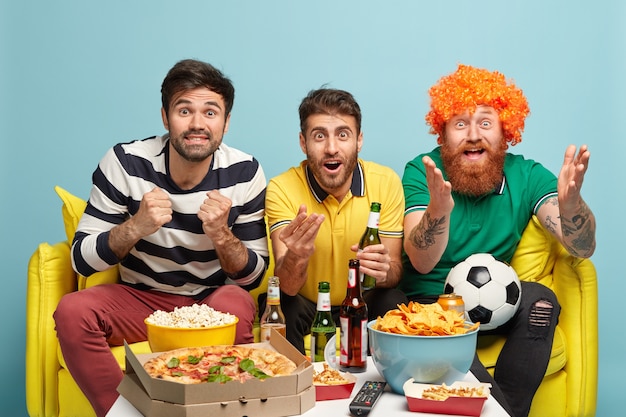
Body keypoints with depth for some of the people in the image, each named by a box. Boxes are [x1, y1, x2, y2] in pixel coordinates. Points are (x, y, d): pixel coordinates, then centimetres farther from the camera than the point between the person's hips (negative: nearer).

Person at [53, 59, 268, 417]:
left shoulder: (245, 173, -10)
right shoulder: (125, 163, -11)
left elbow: (254, 276, -5)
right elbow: (82, 259, -9)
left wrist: (220, 235, -26)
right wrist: (135, 228, -29)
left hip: (211, 301, -1)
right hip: (139, 299, 1)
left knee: (236, 305, -33)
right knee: (72, 311, -26)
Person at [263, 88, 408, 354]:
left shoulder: (386, 182, -11)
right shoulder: (282, 189, -16)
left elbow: (395, 269, -7)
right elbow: (288, 287, -23)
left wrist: (384, 270, -32)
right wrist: (296, 256, -46)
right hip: (305, 305, -2)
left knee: (393, 304, -28)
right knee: (283, 307, -32)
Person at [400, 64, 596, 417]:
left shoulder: (526, 176, -4)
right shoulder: (421, 172, -11)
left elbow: (583, 249, -16)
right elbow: (422, 263, -22)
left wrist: (570, 203, -38)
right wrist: (438, 210, -43)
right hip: (429, 303, -2)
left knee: (540, 299, -26)